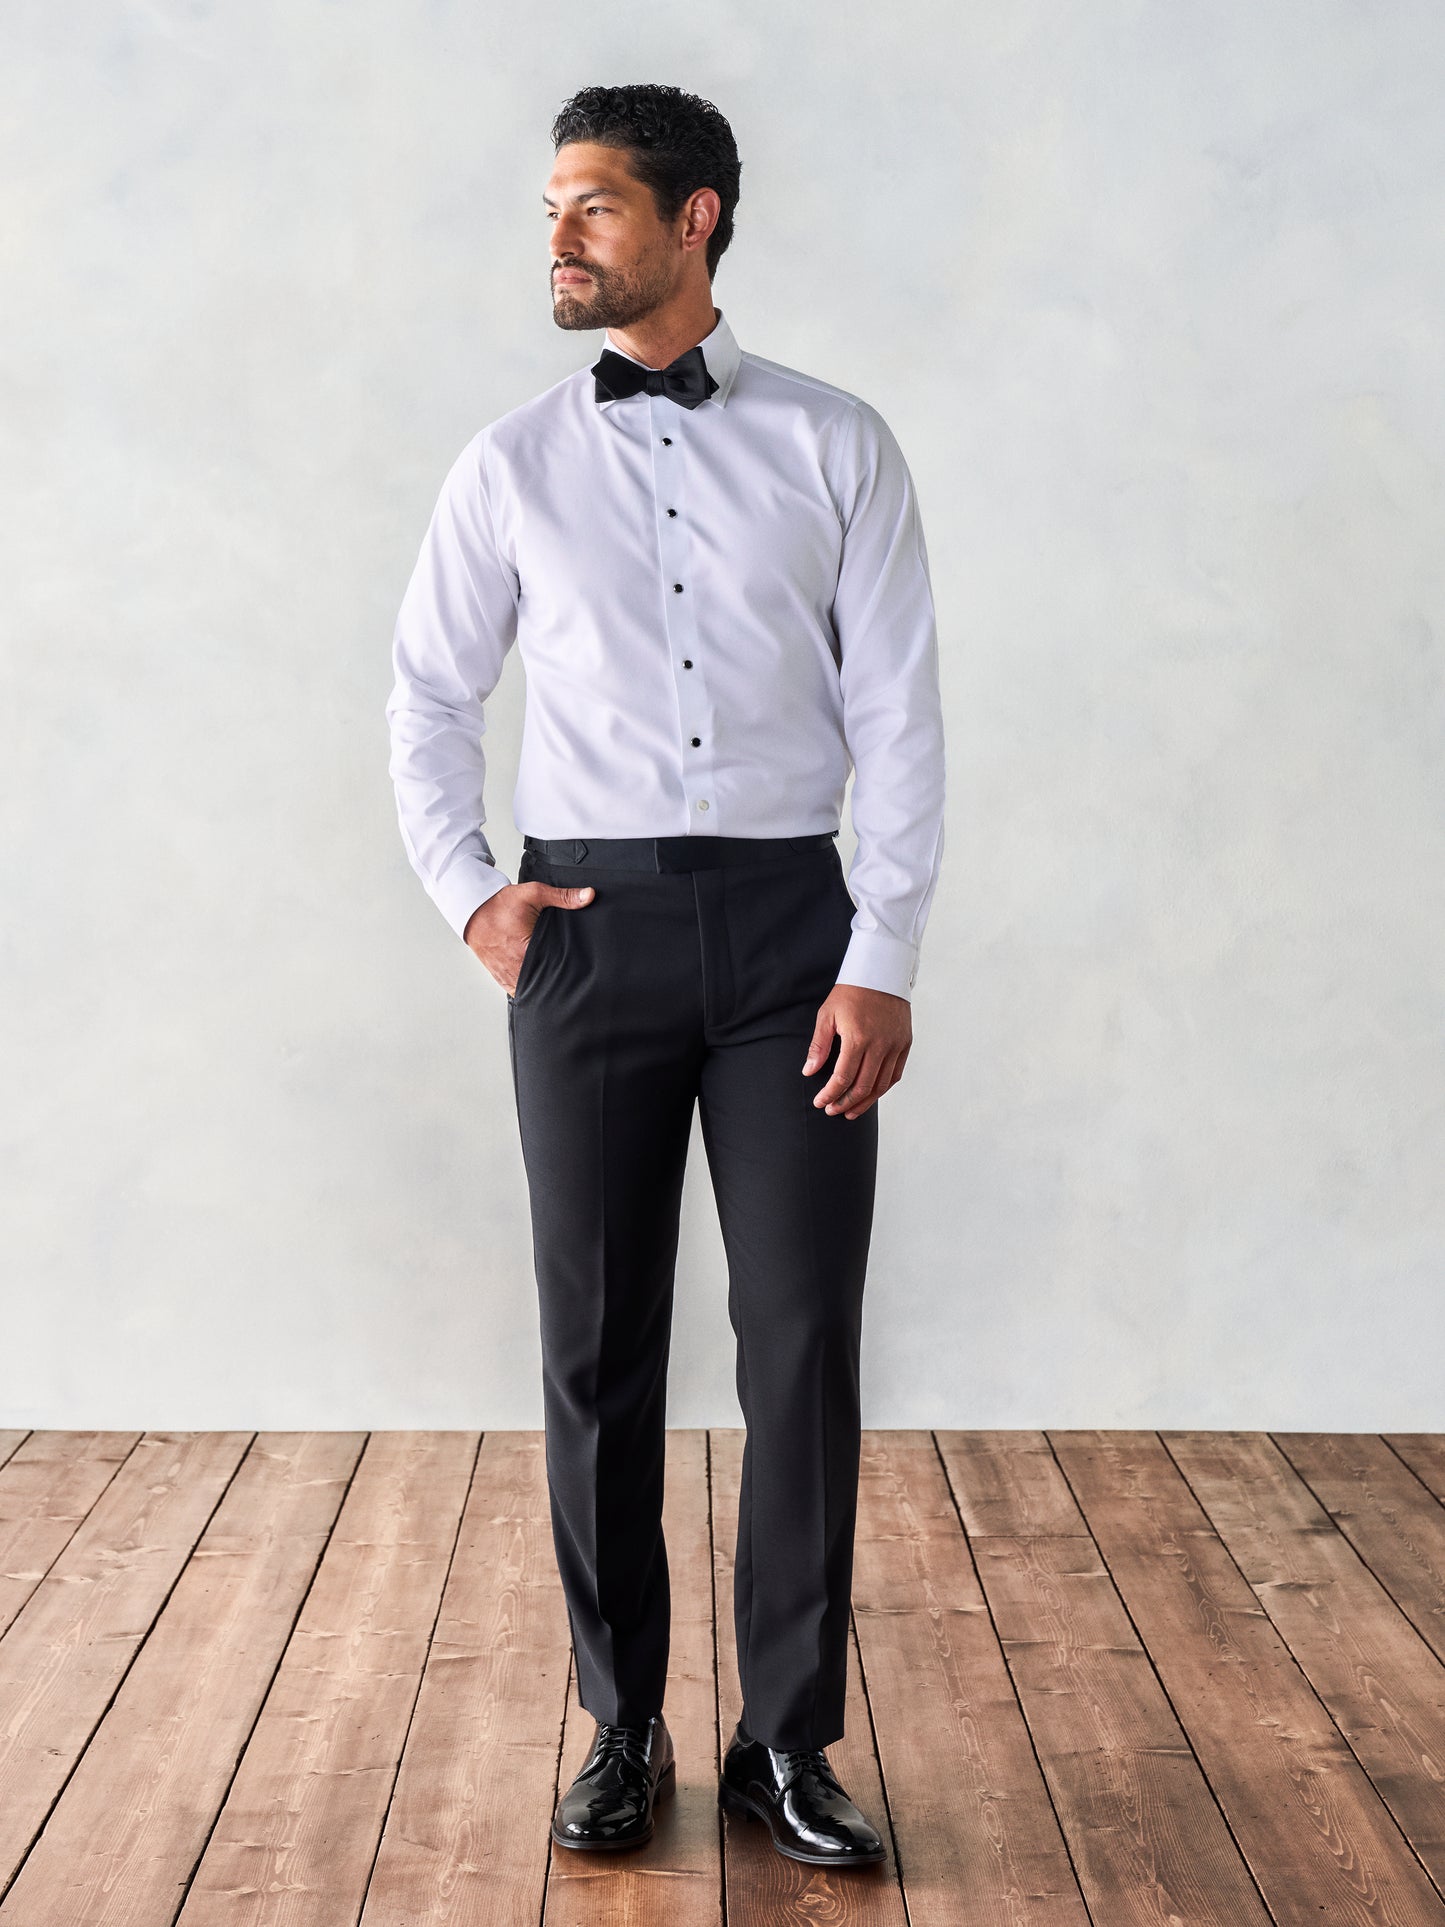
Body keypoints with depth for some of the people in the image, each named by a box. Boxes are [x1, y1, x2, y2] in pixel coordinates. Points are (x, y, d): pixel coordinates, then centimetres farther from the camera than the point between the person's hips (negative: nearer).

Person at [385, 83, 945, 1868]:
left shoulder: (835, 448, 3)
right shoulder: (512, 463, 8)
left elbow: (898, 717, -1)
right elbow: (427, 697, 16)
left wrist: (881, 963, -7)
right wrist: (466, 891, 3)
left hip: (788, 922, -1)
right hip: (590, 925, 1)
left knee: (805, 1347, 0)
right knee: (598, 1352, 7)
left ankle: (787, 1744, 15)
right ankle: (622, 1730, 21)